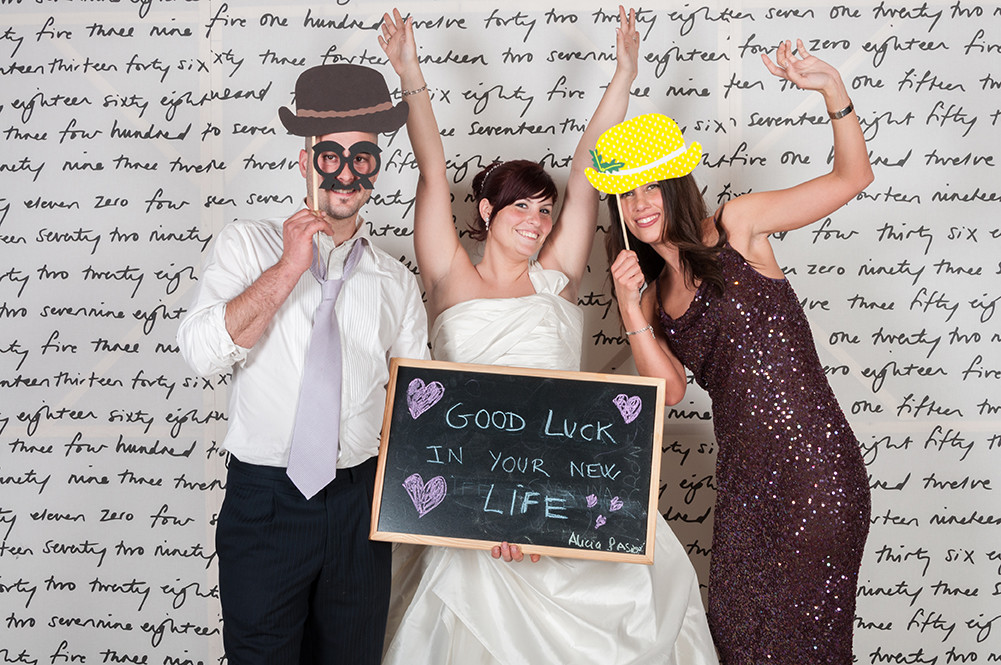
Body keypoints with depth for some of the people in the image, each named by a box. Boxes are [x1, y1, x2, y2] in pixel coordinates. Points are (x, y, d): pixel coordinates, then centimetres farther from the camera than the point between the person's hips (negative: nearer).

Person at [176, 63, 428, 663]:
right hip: (264, 498, -2)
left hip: (361, 501, 3)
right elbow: (204, 353, -12)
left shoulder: (397, 282, 6)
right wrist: (290, 267, -15)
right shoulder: (249, 244, 1)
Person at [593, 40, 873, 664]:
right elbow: (668, 390, -1)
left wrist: (833, 89, -16)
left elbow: (852, 176, -1)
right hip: (744, 475, 6)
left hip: (813, 462, -5)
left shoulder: (735, 227, -2)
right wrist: (630, 308, -12)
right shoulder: (653, 294, 12)